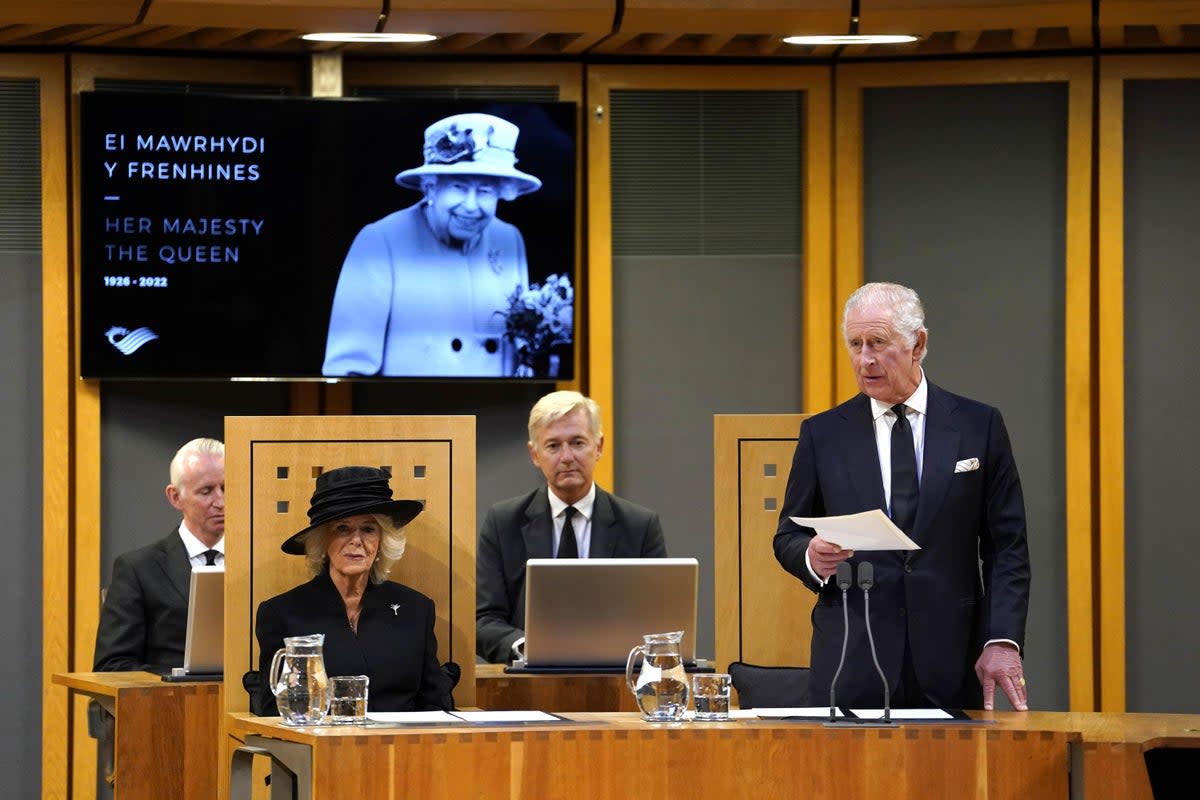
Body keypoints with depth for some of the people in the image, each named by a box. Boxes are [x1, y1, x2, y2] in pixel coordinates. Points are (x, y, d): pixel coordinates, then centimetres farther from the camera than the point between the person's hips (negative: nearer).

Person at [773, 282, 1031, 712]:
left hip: (951, 663, -1)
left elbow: (1006, 545, 4)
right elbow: (788, 536, 13)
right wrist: (811, 557, -11)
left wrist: (1002, 641, -7)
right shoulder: (823, 434, 9)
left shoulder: (978, 426, 6)